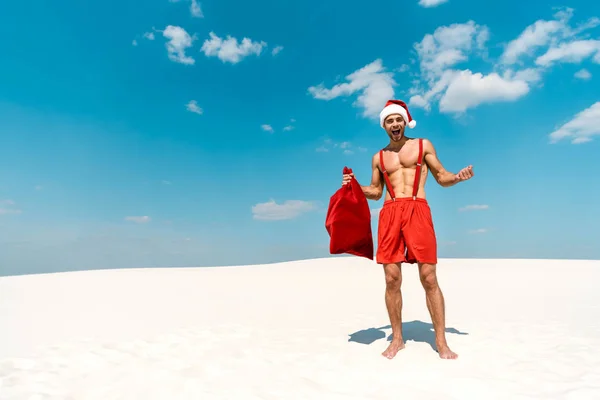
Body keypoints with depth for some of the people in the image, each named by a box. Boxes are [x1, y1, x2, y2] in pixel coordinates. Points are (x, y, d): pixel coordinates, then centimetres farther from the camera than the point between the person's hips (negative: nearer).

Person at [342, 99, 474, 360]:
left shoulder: (423, 145, 14)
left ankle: (441, 341, 8)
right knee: (392, 279, 0)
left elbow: (442, 177, 13)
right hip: (389, 213, 2)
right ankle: (397, 339, 14)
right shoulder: (378, 157, 20)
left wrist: (458, 177, -9)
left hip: (418, 210, -2)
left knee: (429, 278, -5)